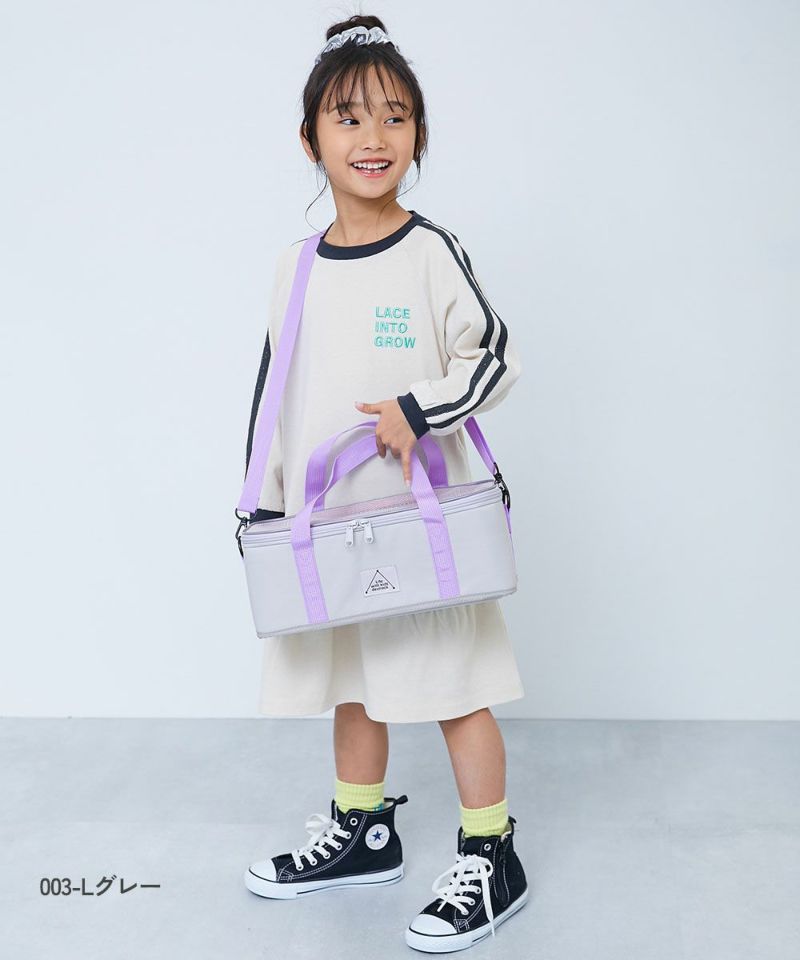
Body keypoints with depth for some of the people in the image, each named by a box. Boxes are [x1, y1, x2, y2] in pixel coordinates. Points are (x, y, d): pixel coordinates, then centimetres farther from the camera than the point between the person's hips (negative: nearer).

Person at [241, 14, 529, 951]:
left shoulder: (431, 253, -10)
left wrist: (417, 409, -22)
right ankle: (362, 832, 38)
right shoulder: (297, 266, 5)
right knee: (351, 680, 18)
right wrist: (268, 506, 10)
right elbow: (276, 391, 11)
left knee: (452, 684, 3)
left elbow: (495, 359, -8)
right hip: (329, 518, 6)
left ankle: (491, 861, 18)